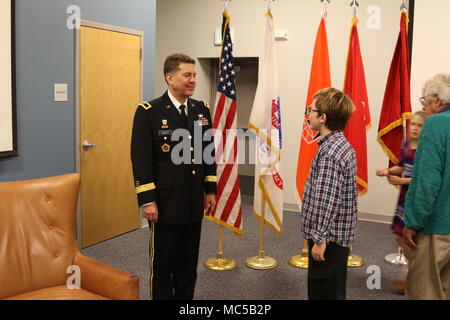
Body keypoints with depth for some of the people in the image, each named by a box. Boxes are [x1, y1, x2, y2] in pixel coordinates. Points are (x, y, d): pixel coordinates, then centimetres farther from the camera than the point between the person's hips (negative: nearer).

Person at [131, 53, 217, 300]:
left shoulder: (202, 110, 8)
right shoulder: (149, 112, -9)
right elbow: (141, 159, -12)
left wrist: (210, 189, 10)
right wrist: (147, 201, -15)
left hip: (194, 203, 5)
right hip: (165, 203, -5)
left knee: (188, 262, 15)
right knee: (162, 262, 9)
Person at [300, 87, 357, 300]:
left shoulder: (329, 152, -21)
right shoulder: (342, 145, 10)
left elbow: (327, 201, -25)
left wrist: (320, 238, -19)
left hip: (328, 238, -10)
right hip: (338, 235, 10)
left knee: (325, 293, 2)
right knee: (327, 290, 20)